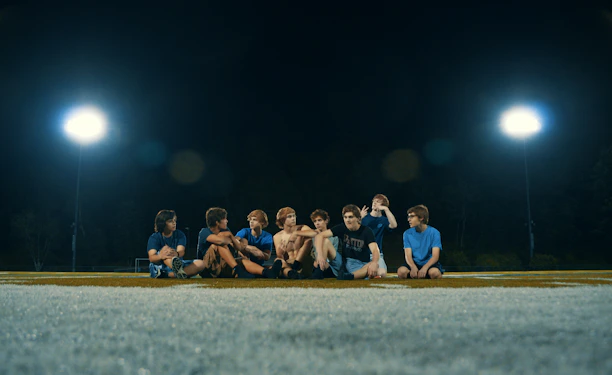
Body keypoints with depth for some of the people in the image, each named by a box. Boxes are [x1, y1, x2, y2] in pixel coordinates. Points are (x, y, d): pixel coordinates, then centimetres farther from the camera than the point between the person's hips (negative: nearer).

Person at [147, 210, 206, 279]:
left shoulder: (180, 235, 5)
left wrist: (176, 254, -42)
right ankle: (180, 272, -65)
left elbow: (181, 251, -14)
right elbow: (151, 258, -20)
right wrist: (160, 256, -45)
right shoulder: (154, 238, -3)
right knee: (166, 248, -31)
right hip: (158, 267, -3)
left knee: (200, 264, -20)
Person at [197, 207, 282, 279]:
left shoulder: (225, 231, 12)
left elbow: (240, 248, 5)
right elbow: (220, 240, -33)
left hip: (222, 267, 6)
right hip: (208, 268, -6)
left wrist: (231, 236, -10)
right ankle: (237, 270, -40)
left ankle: (266, 272, -46)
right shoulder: (204, 232, -10)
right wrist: (229, 240, -10)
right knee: (221, 244, -27)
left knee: (244, 261, -21)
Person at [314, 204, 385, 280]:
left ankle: (349, 276, -49)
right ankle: (319, 272, -29)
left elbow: (375, 250, -22)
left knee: (382, 272, -37)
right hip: (345, 263, 2)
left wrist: (374, 263, -46)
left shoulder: (366, 231, -8)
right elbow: (320, 236, -11)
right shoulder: (342, 228, -3)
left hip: (362, 265, -2)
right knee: (325, 241, -14)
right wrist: (320, 254, -29)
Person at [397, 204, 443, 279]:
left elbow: (435, 256, -11)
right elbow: (408, 255, -4)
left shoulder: (434, 232, -4)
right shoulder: (407, 233, 4)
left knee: (434, 272, -38)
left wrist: (425, 268, -30)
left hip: (429, 264, -2)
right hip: (414, 264, 2)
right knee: (401, 271, -32)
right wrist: (413, 267, -27)